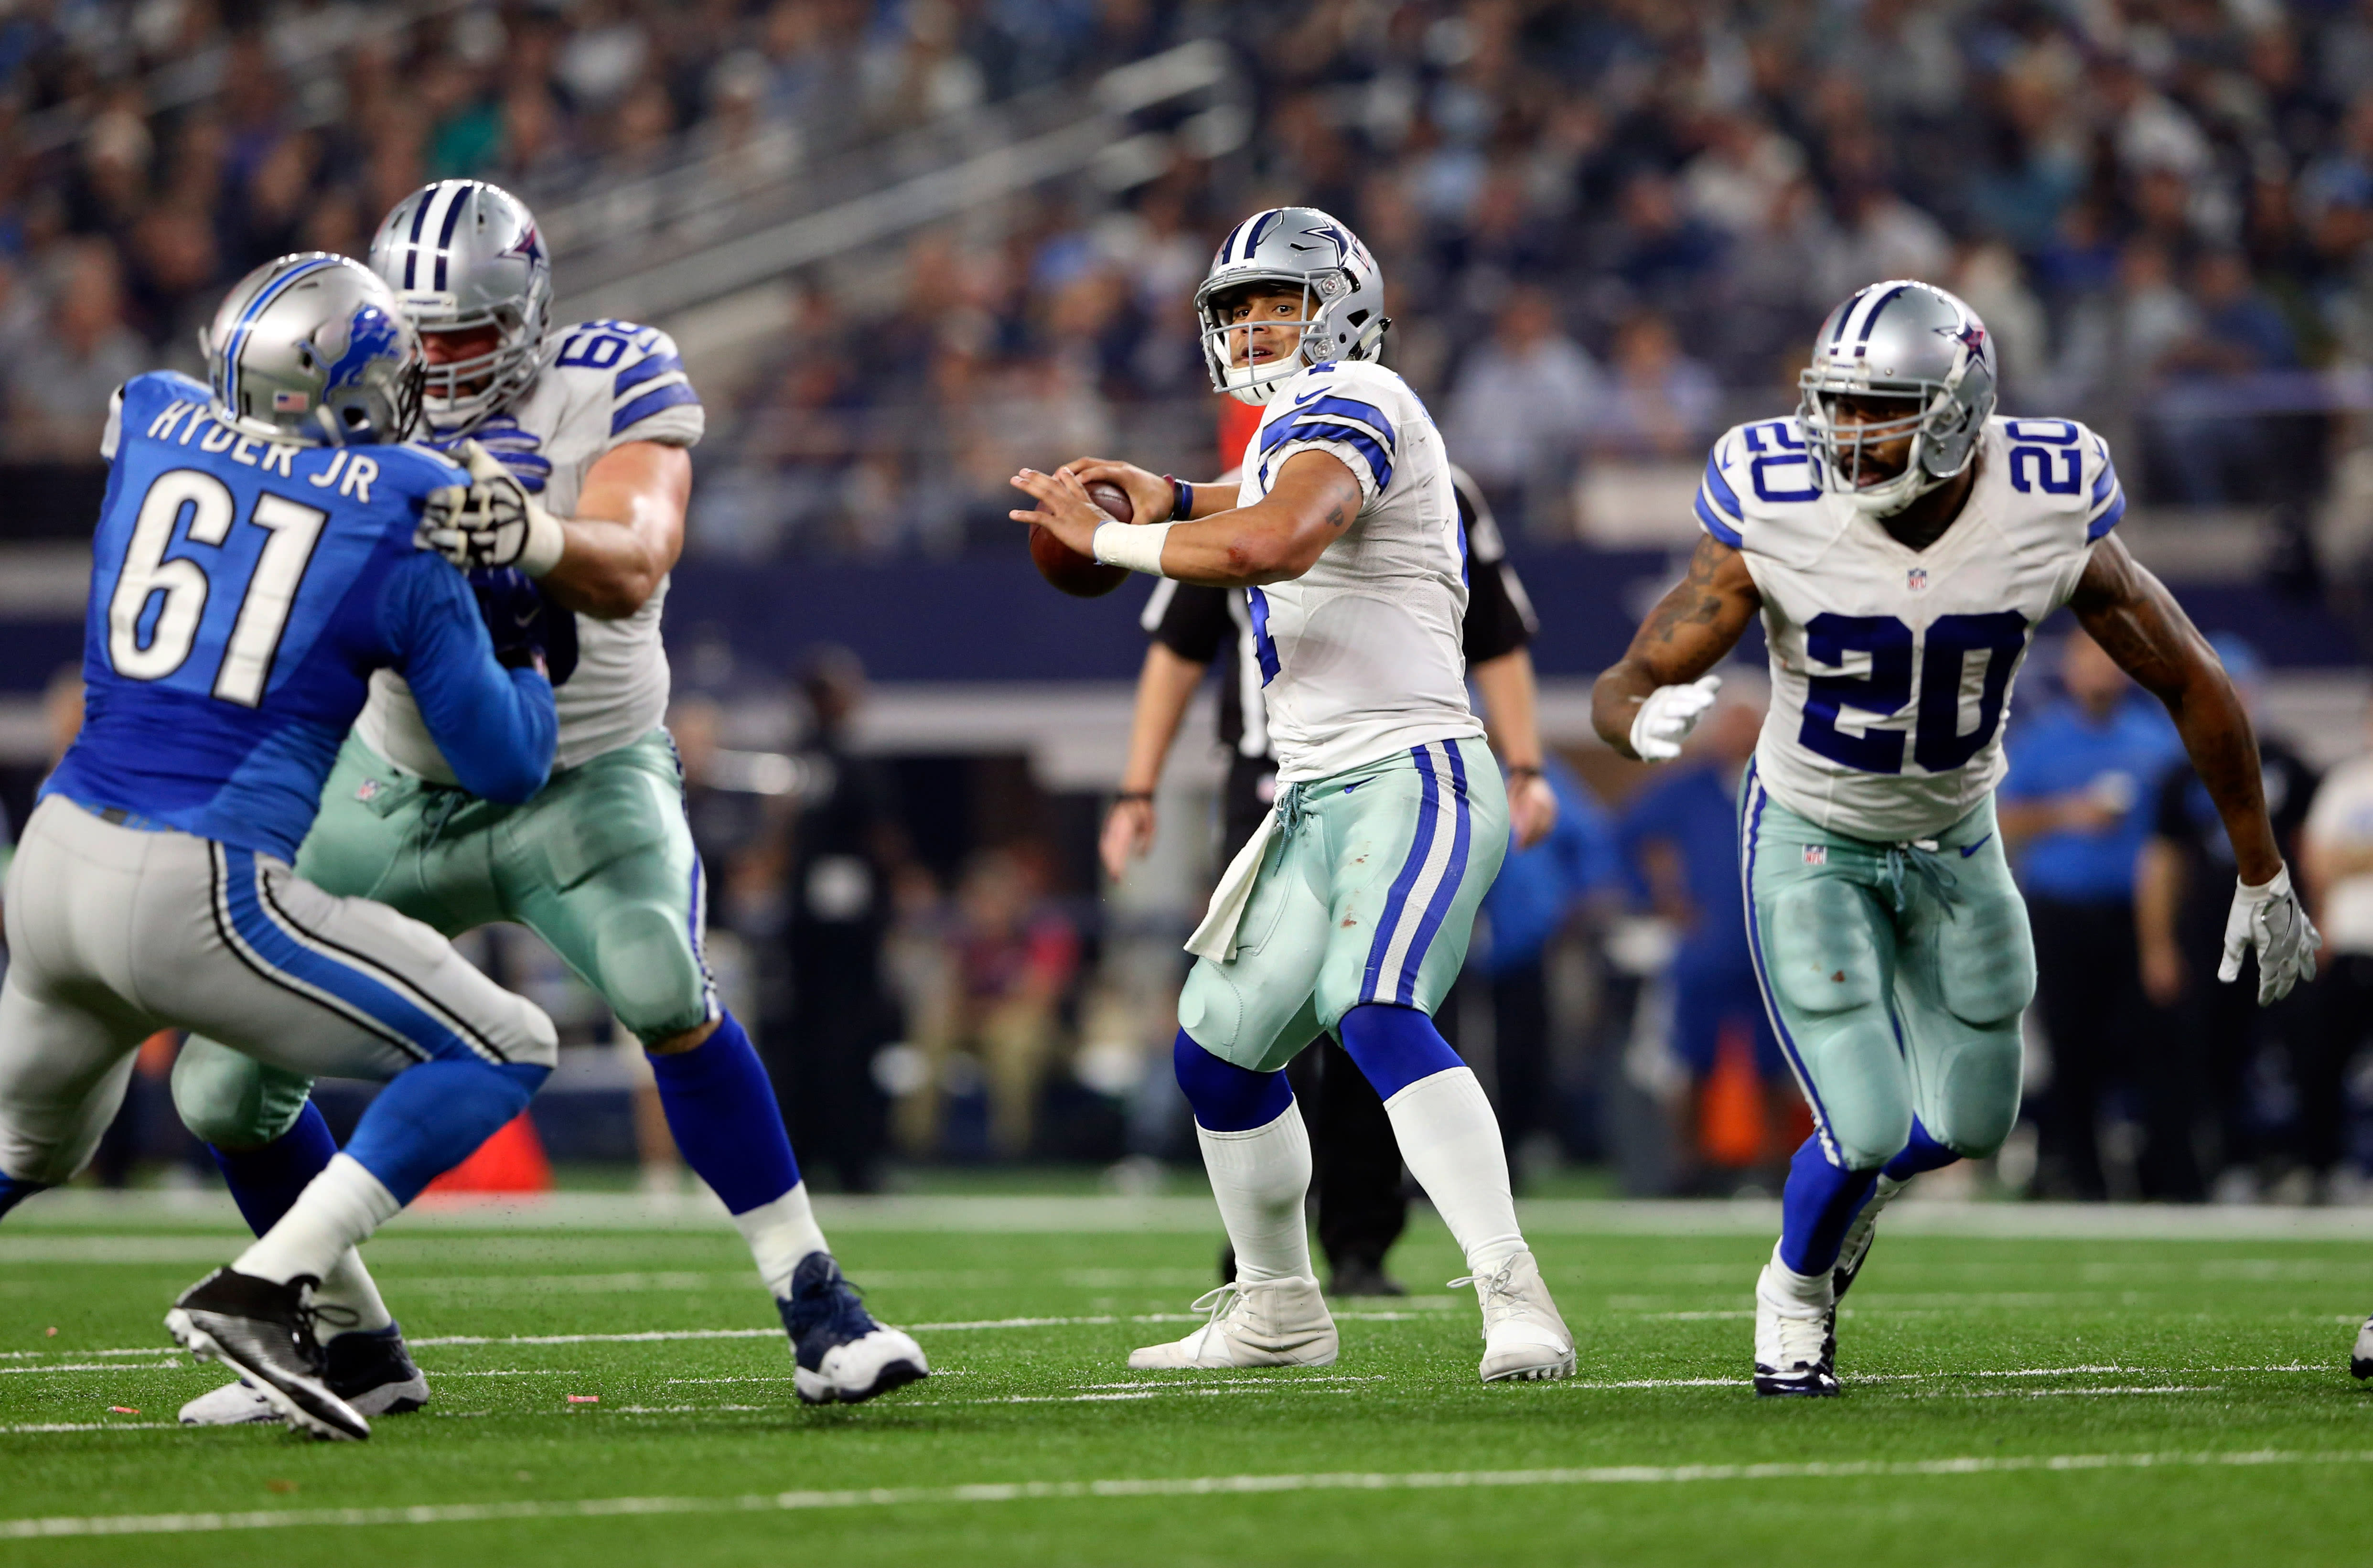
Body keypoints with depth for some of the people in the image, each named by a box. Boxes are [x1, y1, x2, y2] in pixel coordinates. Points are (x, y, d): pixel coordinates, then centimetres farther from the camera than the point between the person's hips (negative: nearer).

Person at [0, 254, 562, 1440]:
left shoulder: (148, 424, 9)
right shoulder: (404, 521, -2)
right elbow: (508, 766, 4)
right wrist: (521, 634, 23)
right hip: (199, 898, -6)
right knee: (504, 1051, 4)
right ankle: (257, 1293, -10)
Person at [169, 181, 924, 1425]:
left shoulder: (611, 382, -14)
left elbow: (631, 571, -30)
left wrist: (528, 534, -52)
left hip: (584, 776, -4)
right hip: (397, 788, 4)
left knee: (663, 990, -34)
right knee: (223, 1088, -1)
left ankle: (818, 1315, -25)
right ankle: (350, 1345, 22)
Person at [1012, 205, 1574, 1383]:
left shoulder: (1351, 404, -10)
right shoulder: (1292, 428, 18)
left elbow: (1274, 541, -30)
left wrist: (1108, 538, -17)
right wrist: (1172, 501, 24)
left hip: (1413, 782, -10)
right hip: (1318, 801, 10)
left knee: (1377, 1016, -30)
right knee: (1221, 1050, 15)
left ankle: (1515, 1302, -35)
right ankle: (1275, 1312, 33)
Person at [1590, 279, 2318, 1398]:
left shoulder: (2050, 522, -24)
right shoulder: (1775, 521, -28)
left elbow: (2192, 686, -9)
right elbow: (1622, 688, -22)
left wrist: (2261, 878, -1)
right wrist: (1645, 724, -49)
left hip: (1954, 841, 3)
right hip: (1811, 841, -3)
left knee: (1966, 1127, 9)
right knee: (1866, 1131, -13)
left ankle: (1859, 1175, 47)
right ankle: (1797, 1296, 20)